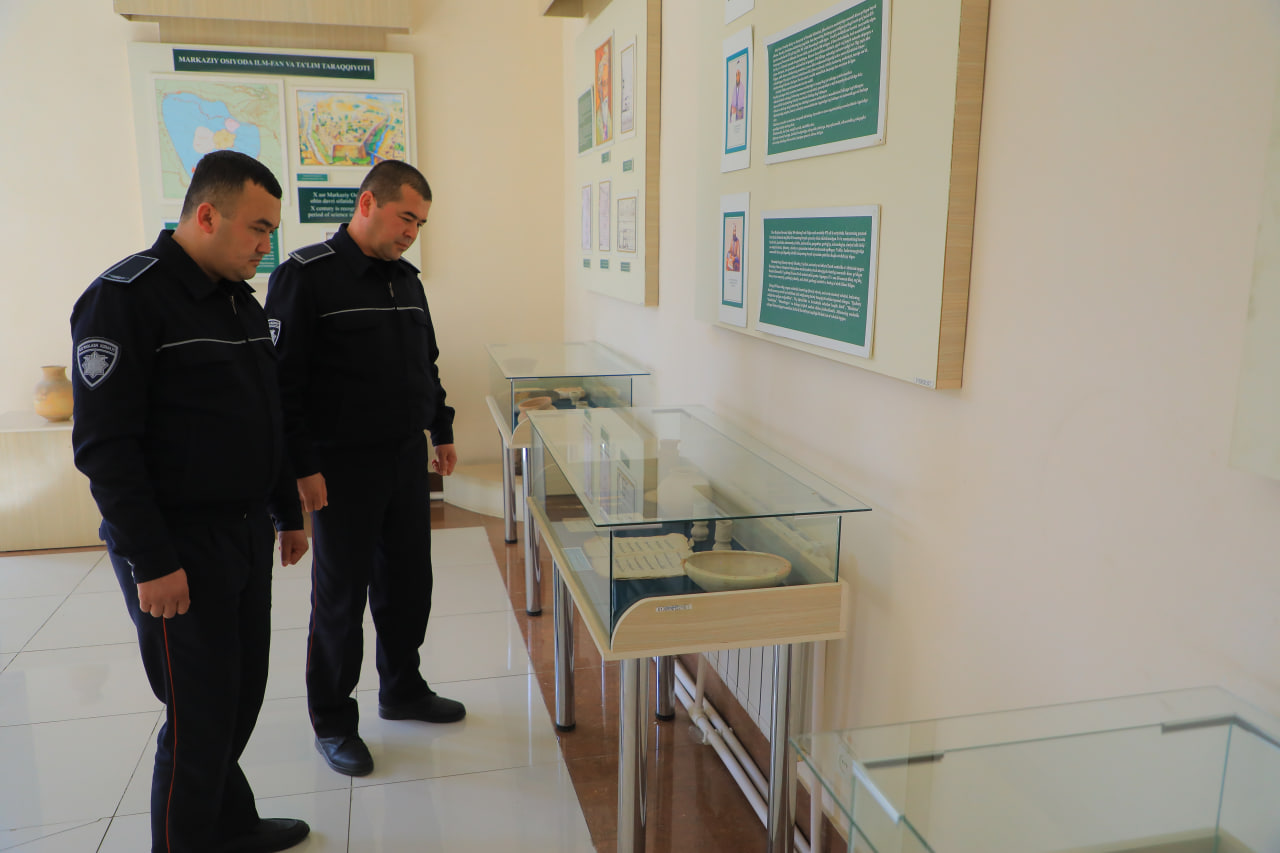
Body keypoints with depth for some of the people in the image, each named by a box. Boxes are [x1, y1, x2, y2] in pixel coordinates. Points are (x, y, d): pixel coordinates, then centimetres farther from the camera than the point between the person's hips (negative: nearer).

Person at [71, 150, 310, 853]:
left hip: (247, 533, 8)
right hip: (177, 546, -8)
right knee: (201, 717, 1)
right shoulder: (124, 297, -14)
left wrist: (289, 513, 20)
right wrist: (151, 562, -19)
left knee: (242, 695, 16)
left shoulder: (241, 301, 12)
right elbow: (104, 445, -18)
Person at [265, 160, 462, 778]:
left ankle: (402, 690, 35)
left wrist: (442, 431, 19)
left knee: (408, 582, 15)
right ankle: (332, 721, 24)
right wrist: (302, 466, -18)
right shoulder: (305, 276, -12)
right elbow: (283, 380, -15)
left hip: (407, 459, 7)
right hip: (342, 469, -6)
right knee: (341, 595, 6)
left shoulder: (406, 280, 11)